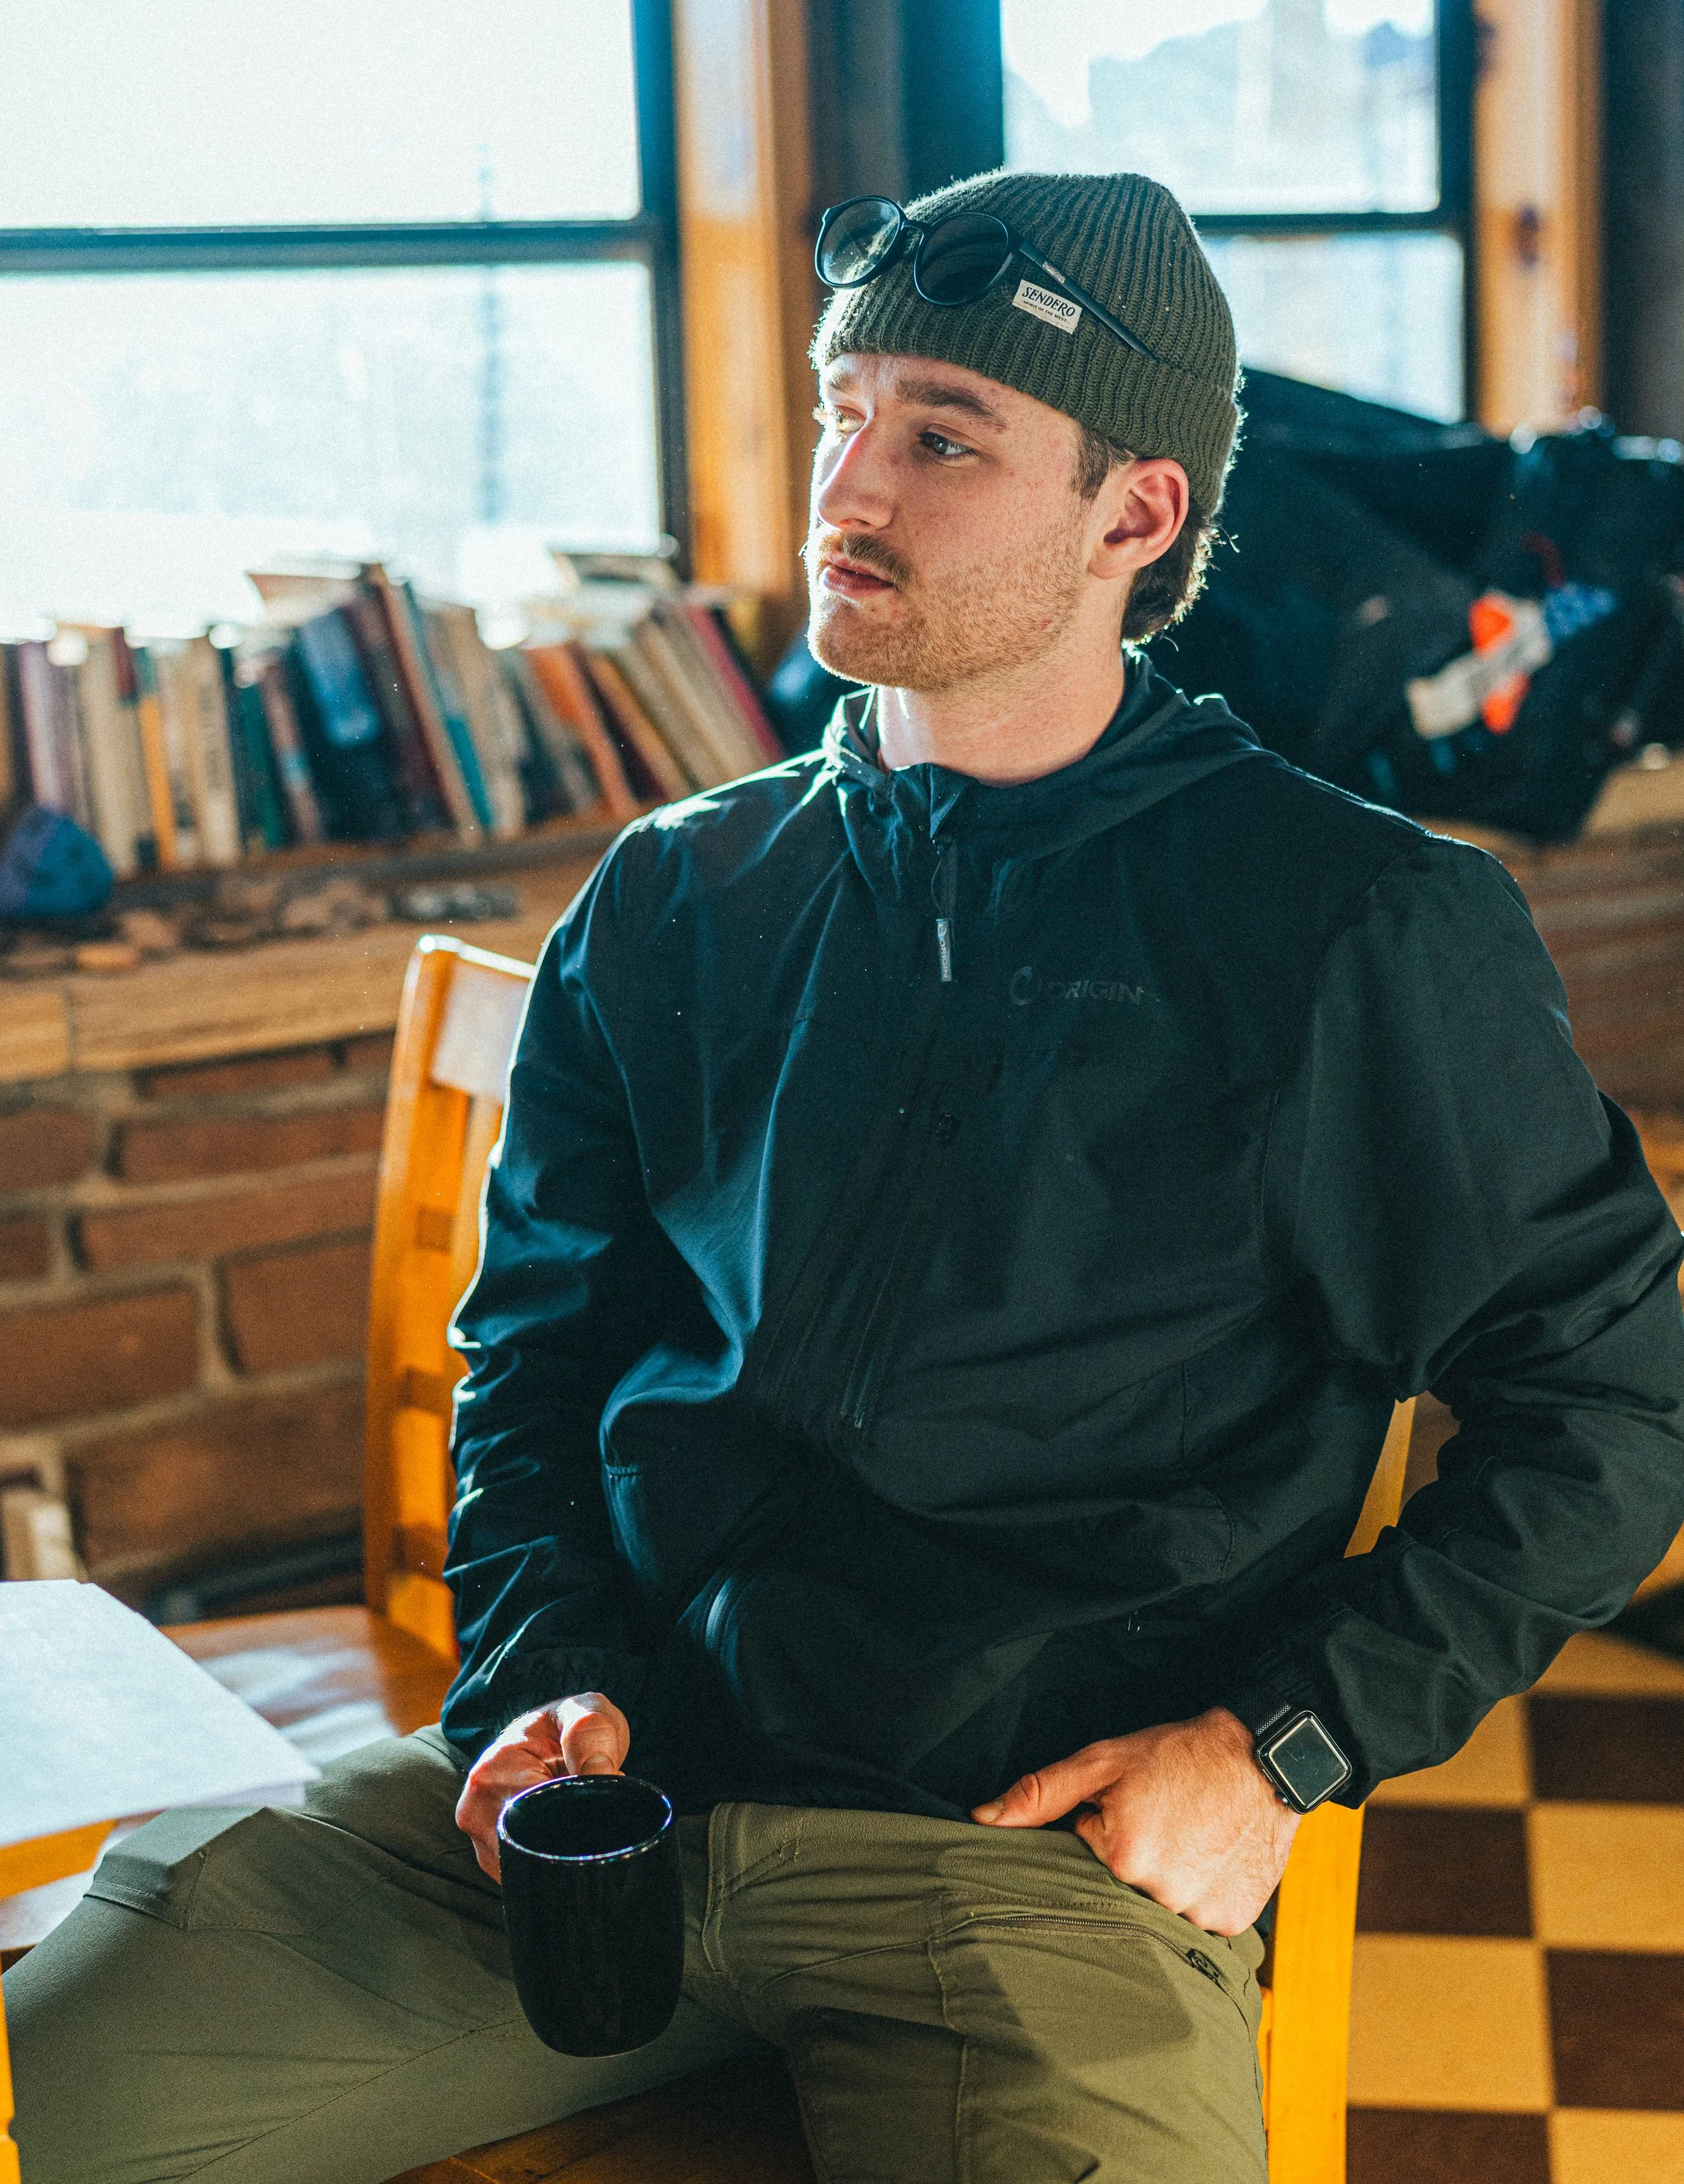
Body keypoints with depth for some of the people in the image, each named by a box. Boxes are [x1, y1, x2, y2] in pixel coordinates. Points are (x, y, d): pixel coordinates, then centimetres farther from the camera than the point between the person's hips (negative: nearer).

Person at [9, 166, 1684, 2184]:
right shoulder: (673, 905, 14)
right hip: (612, 1773, 3)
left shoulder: (1356, 933, 1)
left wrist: (1280, 1742, -4)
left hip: (1043, 1846, -2)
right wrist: (542, 1675, 5)